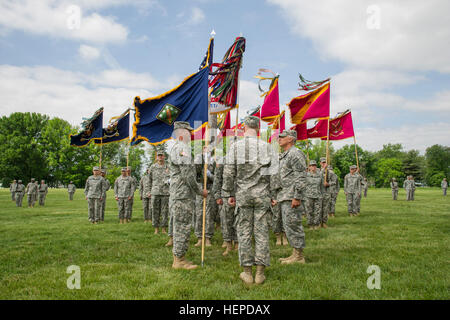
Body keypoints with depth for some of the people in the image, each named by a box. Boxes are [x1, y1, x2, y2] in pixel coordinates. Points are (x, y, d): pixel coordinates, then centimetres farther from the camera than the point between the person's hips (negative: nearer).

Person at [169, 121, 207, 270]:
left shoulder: (176, 148, 21)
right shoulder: (181, 148, -14)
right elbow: (188, 175, -19)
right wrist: (200, 191, -10)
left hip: (179, 195, 11)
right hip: (183, 196, -11)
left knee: (180, 227, 14)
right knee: (183, 227, -5)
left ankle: (178, 258, 21)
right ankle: (179, 260, 2)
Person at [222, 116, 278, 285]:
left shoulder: (235, 147, -2)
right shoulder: (266, 147, 0)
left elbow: (229, 173, -3)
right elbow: (274, 174, 0)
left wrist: (229, 194, 6)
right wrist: (273, 195, 7)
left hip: (243, 195, -1)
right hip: (262, 195, 1)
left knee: (244, 232, 6)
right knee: (261, 232, 5)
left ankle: (247, 272, 10)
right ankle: (260, 273, 9)